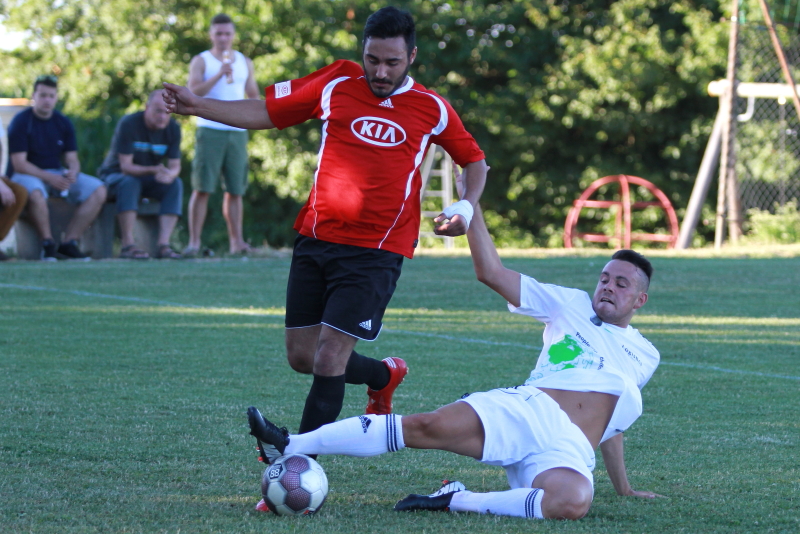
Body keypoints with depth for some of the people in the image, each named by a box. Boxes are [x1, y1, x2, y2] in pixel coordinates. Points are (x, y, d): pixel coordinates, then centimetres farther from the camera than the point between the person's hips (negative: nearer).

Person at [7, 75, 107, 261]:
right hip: (28, 174, -6)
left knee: (98, 190, -14)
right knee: (35, 192, -42)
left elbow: (72, 158, 7)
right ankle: (48, 243, -23)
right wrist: (49, 178, -25)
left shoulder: (63, 123, 9)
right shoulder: (21, 122, -8)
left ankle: (69, 242, -17)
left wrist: (73, 172, -18)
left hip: (57, 174, 6)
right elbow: (19, 163, -15)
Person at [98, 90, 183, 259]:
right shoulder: (129, 124, -21)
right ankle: (127, 245, -39)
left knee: (176, 184, -23)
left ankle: (163, 245, -31)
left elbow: (175, 166, -8)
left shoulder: (172, 129, -6)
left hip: (147, 180, 5)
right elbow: (126, 166, -23)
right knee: (129, 182, -38)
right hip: (115, 175, -5)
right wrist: (153, 170, -40)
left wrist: (170, 174, -34)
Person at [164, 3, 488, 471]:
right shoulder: (336, 85, 4)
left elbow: (474, 160, 16)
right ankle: (385, 375, 38)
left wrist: (467, 208, -2)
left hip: (375, 252, -4)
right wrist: (199, 107, -1)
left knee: (328, 359, -13)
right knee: (302, 357, 8)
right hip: (316, 240, 4)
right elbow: (266, 112, 10)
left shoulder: (432, 110, 1)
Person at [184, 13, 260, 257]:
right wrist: (219, 74, -20)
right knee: (202, 188, -8)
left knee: (235, 189, 2)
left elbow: (254, 96, 21)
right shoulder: (201, 61, 5)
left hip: (237, 132, 3)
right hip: (210, 130, -3)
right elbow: (194, 91, -10)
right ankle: (194, 241, -9)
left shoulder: (245, 63, 17)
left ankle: (236, 241, 5)